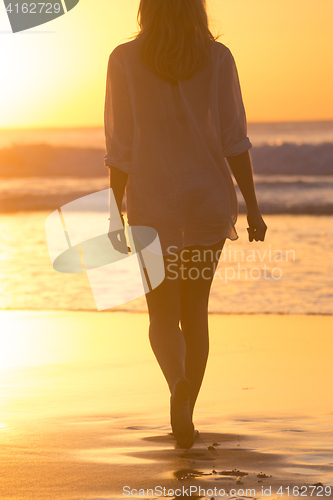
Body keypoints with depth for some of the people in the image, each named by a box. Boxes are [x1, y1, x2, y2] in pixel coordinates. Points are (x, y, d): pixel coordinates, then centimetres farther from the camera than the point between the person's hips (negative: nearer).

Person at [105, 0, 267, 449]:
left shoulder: (125, 60, -7)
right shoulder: (218, 57, -4)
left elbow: (120, 147, -7)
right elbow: (234, 139, -6)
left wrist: (115, 215, -1)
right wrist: (252, 207, -1)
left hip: (153, 203, -2)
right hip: (209, 200, 2)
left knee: (163, 315, 7)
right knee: (195, 308, 18)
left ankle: (179, 385, -25)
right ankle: (184, 419, 20)